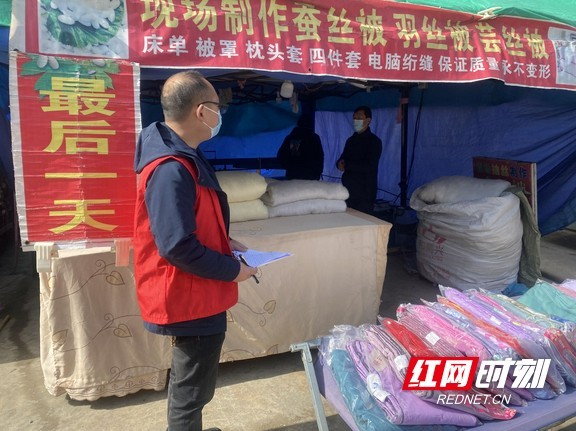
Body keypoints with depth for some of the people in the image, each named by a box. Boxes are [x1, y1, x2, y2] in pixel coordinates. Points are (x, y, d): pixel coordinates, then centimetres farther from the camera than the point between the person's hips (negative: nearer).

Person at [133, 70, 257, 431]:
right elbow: (178, 247, -29)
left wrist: (224, 243, 9)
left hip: (193, 295, 10)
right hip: (190, 299, -10)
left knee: (188, 382, 28)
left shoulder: (182, 156, 7)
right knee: (193, 389, 9)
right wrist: (231, 269, -17)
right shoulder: (171, 170, -27)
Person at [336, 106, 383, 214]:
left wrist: (346, 165, -10)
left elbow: (369, 166, -16)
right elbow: (342, 159, 17)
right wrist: (340, 163, -8)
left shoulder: (374, 141, -6)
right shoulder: (351, 140, 15)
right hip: (348, 189, 6)